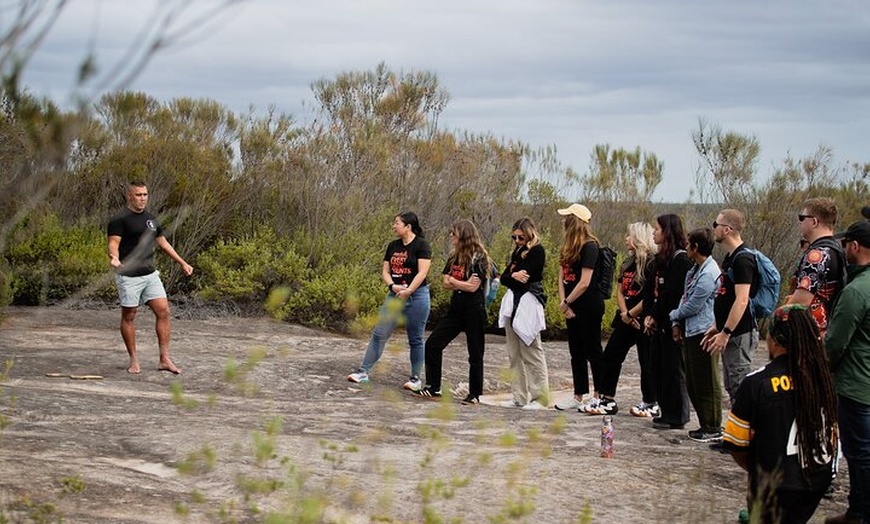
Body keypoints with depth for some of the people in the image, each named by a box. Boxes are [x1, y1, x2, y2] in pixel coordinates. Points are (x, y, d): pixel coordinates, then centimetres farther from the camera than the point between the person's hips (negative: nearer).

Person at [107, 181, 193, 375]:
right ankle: (134, 360, 14)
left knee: (163, 311, -2)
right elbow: (113, 243, -18)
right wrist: (114, 259, -40)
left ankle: (164, 359, 1)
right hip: (129, 276, -6)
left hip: (150, 274, 6)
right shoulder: (119, 220, -7)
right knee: (129, 317, 3)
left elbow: (163, 242, 25)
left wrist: (182, 263, 26)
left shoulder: (150, 219, 14)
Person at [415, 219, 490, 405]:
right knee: (432, 344, 1)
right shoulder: (453, 257, 12)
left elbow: (473, 287, -17)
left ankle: (475, 394, 11)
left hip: (474, 309, -7)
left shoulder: (478, 258, -10)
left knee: (475, 353, 2)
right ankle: (433, 388, 8)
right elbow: (446, 282, 6)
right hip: (456, 308, 8)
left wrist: (454, 281, -3)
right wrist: (463, 284, -10)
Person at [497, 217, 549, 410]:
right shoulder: (517, 252, 19)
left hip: (528, 305, -8)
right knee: (514, 354, 7)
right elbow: (504, 278, 11)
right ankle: (519, 396, 11)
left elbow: (525, 276, -16)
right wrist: (514, 276, -8)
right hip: (512, 303, 8)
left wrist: (511, 275, 0)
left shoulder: (537, 251, -5)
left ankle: (540, 398, -5)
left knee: (531, 353, -8)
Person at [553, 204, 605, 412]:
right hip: (573, 307, 9)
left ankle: (600, 397, 6)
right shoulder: (569, 247, 11)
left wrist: (566, 302, -12)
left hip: (589, 306, -9)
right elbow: (562, 277, 9)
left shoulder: (589, 247, -16)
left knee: (592, 351, -1)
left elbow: (584, 283, -20)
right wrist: (563, 302, -4)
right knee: (576, 352, 12)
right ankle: (579, 396, 20)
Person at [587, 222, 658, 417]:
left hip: (643, 320, -9)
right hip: (626, 319, 9)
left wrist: (630, 314, -14)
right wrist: (624, 313, -5)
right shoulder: (628, 262, 14)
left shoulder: (652, 263, -13)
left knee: (647, 362, 0)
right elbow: (620, 291, 11)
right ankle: (607, 400, 11)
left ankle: (651, 404, 11)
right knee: (610, 356, 6)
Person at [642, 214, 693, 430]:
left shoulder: (680, 259, -13)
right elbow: (651, 289, 14)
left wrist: (655, 317, -13)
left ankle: (676, 417, 2)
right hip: (658, 323, 10)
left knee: (673, 369, -4)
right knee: (658, 368, 12)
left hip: (673, 323, -10)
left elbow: (671, 293, -18)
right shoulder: (661, 258, 16)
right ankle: (666, 412, 21)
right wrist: (648, 315, 1)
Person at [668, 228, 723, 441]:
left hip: (704, 333, -10)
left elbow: (693, 306, -16)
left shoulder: (709, 274, -18)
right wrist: (678, 323, 8)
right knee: (692, 384, 15)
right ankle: (705, 425, 23)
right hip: (691, 332, 10)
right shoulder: (694, 270, 13)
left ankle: (713, 429, 5)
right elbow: (685, 298, 19)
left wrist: (674, 315, 0)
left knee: (707, 384, -2)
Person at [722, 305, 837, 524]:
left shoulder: (756, 383, -17)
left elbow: (736, 445, -9)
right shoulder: (823, 377, -6)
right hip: (820, 481, 4)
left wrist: (756, 469, 9)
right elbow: (832, 436, 7)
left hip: (777, 487, -4)